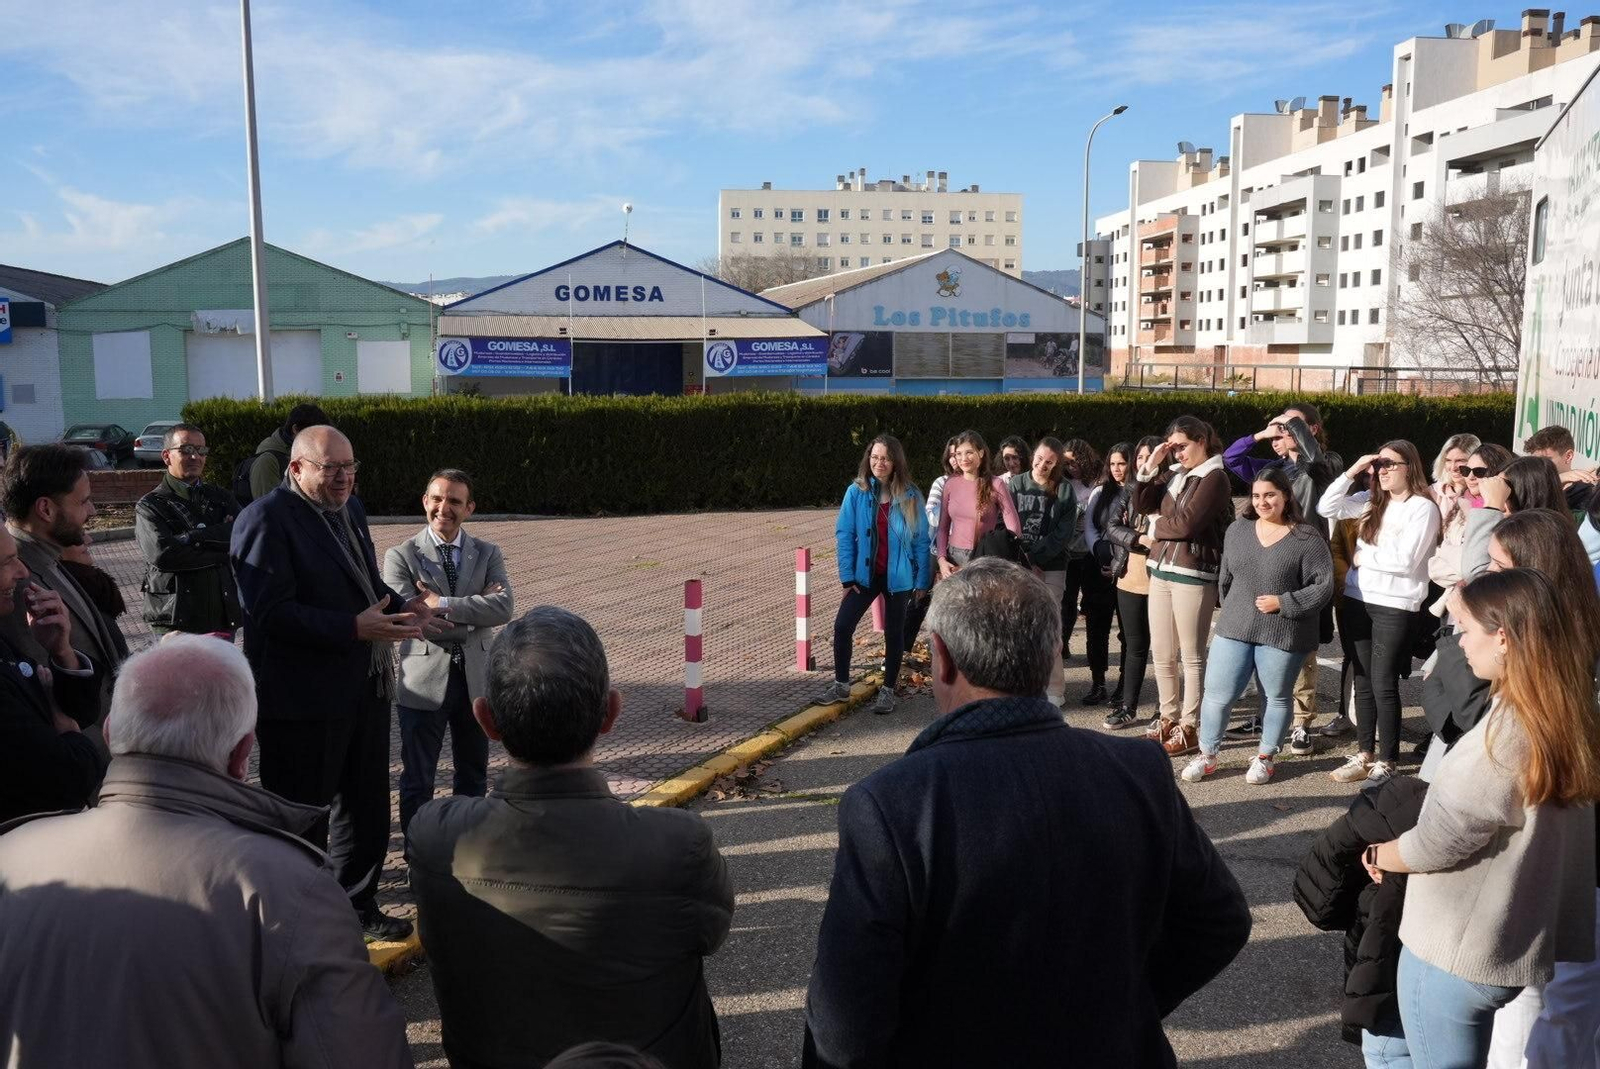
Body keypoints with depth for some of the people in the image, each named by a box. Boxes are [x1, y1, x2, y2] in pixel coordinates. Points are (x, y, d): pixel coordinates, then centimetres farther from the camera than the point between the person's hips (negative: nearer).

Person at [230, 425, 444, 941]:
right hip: (304, 700, -9)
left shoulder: (350, 509, 11)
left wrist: (401, 608, 1)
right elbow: (270, 612, -24)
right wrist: (354, 628, -29)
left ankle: (357, 903, 37)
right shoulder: (266, 519, -16)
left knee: (366, 807, 20)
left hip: (364, 687, 9)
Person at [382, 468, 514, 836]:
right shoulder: (401, 556, -4)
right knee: (417, 780, 8)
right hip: (424, 682, -3)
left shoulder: (488, 554, 4)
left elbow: (502, 607, -13)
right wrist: (472, 613, -15)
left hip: (476, 679, 3)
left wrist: (442, 604, -20)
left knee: (473, 778, 16)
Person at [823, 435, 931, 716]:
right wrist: (847, 576, -9)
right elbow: (844, 535, -5)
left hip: (898, 576, -1)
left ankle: (888, 690, 23)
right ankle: (841, 685, 13)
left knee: (894, 632, 9)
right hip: (864, 574, 1)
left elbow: (921, 540, -3)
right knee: (842, 626, -4)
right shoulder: (856, 492, -7)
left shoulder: (910, 496, -8)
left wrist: (922, 580, -4)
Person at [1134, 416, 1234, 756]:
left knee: (1191, 656, 0)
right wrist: (1150, 467, -2)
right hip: (1161, 569, 7)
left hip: (1193, 574, -7)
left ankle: (1189, 728, 7)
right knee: (1161, 654, 12)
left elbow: (1186, 523, -17)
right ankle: (1168, 719, 25)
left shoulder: (1214, 477, -8)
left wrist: (1156, 529, 0)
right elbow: (1142, 504, 8)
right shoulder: (1174, 473, 14)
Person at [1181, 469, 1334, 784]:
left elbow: (1323, 586, -9)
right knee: (1218, 694, 3)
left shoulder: (1307, 538, -7)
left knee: (1277, 697, 12)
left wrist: (1283, 603, -16)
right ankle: (1207, 755, 19)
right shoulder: (1238, 530, 7)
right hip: (1234, 629, 3)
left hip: (1283, 635, -3)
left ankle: (1265, 757, 29)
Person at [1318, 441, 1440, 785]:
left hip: (1395, 606, -6)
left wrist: (1362, 557, -6)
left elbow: (1405, 560, -17)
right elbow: (1326, 508, 3)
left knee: (1384, 685, -2)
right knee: (1363, 682, 12)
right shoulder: (1371, 501, 10)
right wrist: (1352, 472, -2)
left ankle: (1386, 761, 9)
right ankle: (1365, 754, 21)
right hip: (1357, 600, 6)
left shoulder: (1423, 508, -8)